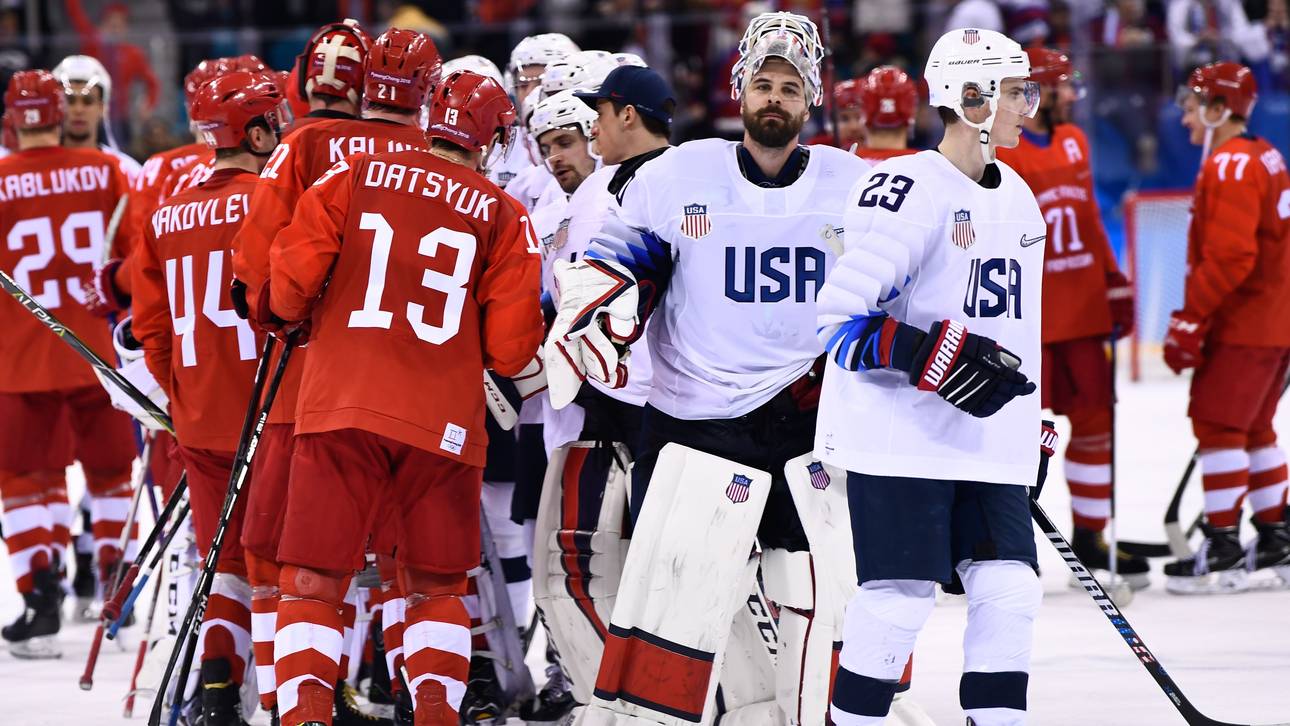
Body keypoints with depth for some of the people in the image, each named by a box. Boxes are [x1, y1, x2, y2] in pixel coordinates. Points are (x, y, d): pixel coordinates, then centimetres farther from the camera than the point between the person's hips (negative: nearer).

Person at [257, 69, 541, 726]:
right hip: (444, 423, 1)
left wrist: (278, 311, 22)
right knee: (436, 591, 16)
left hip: (340, 406, -1)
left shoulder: (354, 177, 4)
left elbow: (290, 277, 0)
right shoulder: (504, 216, 5)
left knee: (312, 585, 2)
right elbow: (510, 346, 2)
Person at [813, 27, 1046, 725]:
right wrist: (935, 356, -26)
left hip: (988, 442, 7)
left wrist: (1030, 426, 24)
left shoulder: (1017, 198, 13)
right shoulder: (908, 191, -14)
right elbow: (839, 318, -17)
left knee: (1008, 591, -1)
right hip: (900, 432, -7)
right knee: (901, 599, -8)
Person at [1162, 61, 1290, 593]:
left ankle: (1223, 549, -10)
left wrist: (1191, 320, -20)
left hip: (1242, 325, -10)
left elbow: (1228, 258, -24)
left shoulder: (1230, 168, -16)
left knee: (1218, 424, -9)